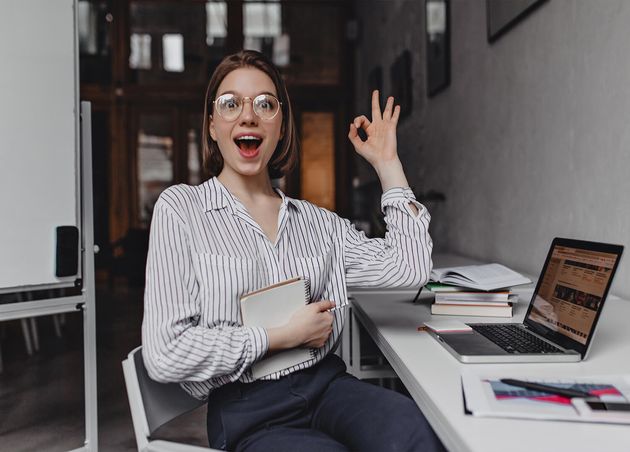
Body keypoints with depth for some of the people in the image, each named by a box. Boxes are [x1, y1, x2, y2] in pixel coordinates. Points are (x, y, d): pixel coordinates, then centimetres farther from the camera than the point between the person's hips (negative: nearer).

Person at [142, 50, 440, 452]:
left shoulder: (315, 221, 12)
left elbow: (409, 268, 1)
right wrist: (283, 336, -8)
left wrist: (388, 165, 8)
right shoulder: (181, 208, -1)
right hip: (248, 413, -3)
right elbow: (165, 353, -8)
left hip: (326, 387, 4)